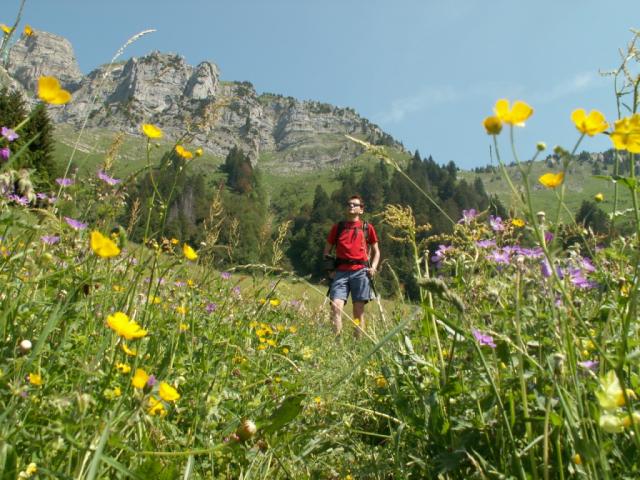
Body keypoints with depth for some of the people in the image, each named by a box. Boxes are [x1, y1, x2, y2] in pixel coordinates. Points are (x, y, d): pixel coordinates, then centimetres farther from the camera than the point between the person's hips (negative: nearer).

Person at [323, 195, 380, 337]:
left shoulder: (367, 228, 11)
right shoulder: (337, 227, 13)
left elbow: (376, 251, 19)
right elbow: (326, 251, 17)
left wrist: (373, 267, 2)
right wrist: (329, 269, 2)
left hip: (360, 272, 0)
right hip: (340, 272, 1)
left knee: (359, 311, 0)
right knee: (336, 307, -13)